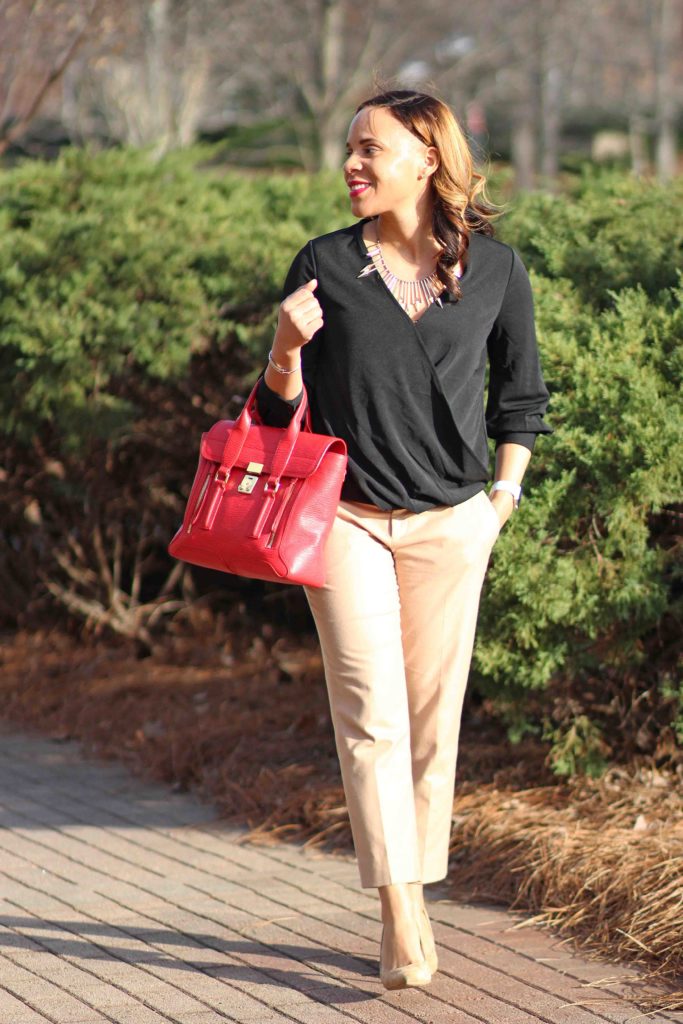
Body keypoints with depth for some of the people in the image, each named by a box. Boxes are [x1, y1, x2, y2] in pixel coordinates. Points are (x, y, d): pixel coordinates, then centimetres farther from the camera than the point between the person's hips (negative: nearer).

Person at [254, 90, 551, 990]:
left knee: (432, 720, 5)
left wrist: (507, 490, 7)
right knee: (372, 715, -8)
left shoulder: (496, 269, 2)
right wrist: (286, 350, -16)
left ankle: (417, 900, 17)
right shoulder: (325, 266, 0)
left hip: (451, 522, 1)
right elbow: (282, 407, 4)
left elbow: (521, 392, 16)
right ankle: (400, 920, -8)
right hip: (347, 518, -1)